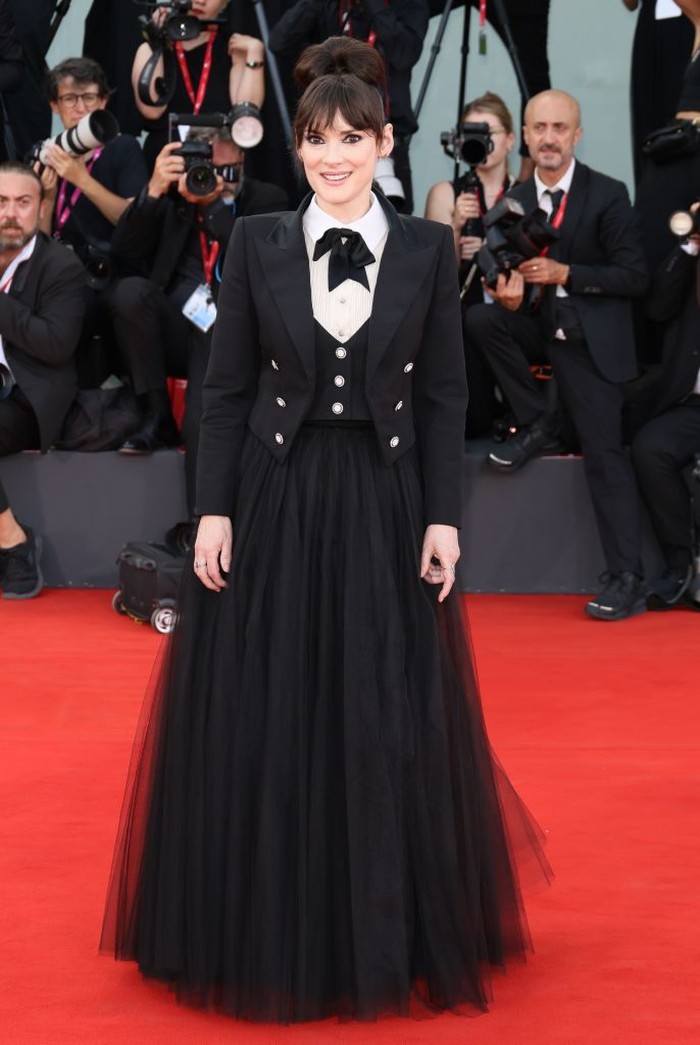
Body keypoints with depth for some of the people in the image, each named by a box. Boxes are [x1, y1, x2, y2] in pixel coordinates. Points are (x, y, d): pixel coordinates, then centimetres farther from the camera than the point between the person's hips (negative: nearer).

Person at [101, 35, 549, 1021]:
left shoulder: (428, 248, 2)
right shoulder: (257, 243, 1)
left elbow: (445, 395, 2)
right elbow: (225, 389, 2)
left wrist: (443, 517, -3)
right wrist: (214, 510, -5)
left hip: (384, 506, 0)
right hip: (275, 504, 0)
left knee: (389, 730, 5)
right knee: (263, 725, 5)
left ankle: (388, 941, 21)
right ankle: (268, 940, 21)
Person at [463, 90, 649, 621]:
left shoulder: (608, 195, -8)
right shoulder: (515, 200, 5)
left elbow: (635, 277, -11)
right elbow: (511, 273, 8)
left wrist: (563, 274, -21)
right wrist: (510, 297, -17)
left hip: (590, 342, -5)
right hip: (539, 330, 5)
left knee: (604, 453, -10)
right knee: (480, 318, -22)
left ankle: (628, 579, -4)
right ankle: (537, 422, -3)